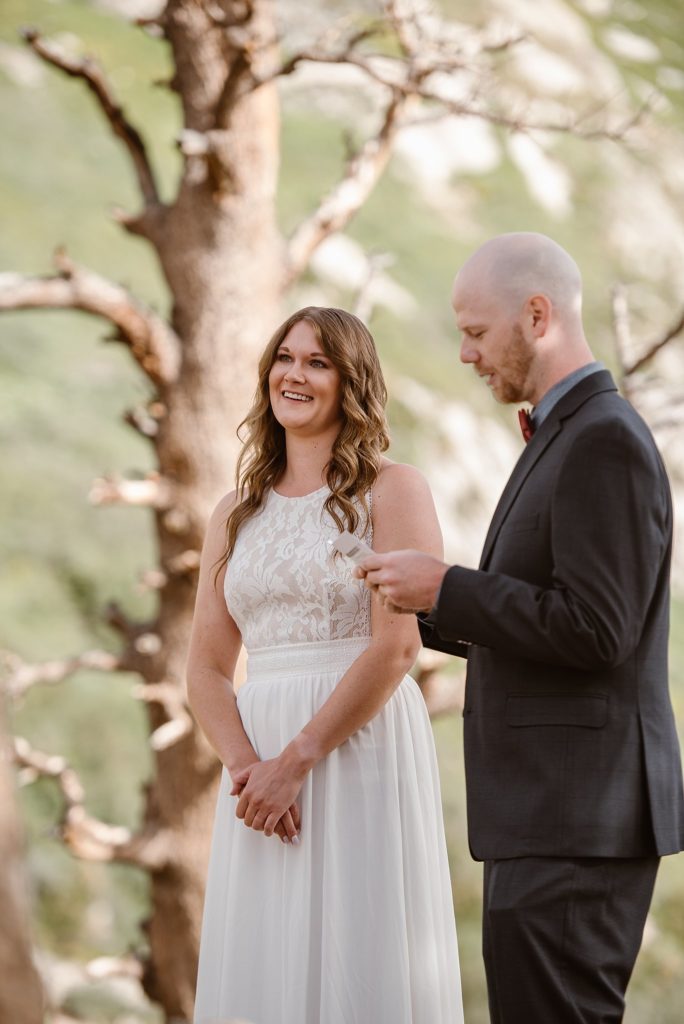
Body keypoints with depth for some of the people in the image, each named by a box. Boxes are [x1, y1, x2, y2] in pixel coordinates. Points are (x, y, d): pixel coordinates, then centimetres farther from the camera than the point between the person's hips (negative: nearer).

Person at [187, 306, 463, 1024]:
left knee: (360, 965, -4)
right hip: (258, 761, 5)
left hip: (362, 747, -5)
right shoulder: (236, 514, 15)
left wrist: (296, 761, -14)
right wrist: (245, 765, -8)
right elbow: (206, 667, 10)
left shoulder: (392, 491, -1)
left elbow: (397, 645, -10)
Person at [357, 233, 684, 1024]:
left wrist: (445, 588, -15)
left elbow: (594, 631, -22)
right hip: (554, 812, 11)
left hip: (581, 819, -11)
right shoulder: (567, 440, 19)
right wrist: (432, 611, 13)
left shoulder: (606, 441, -14)